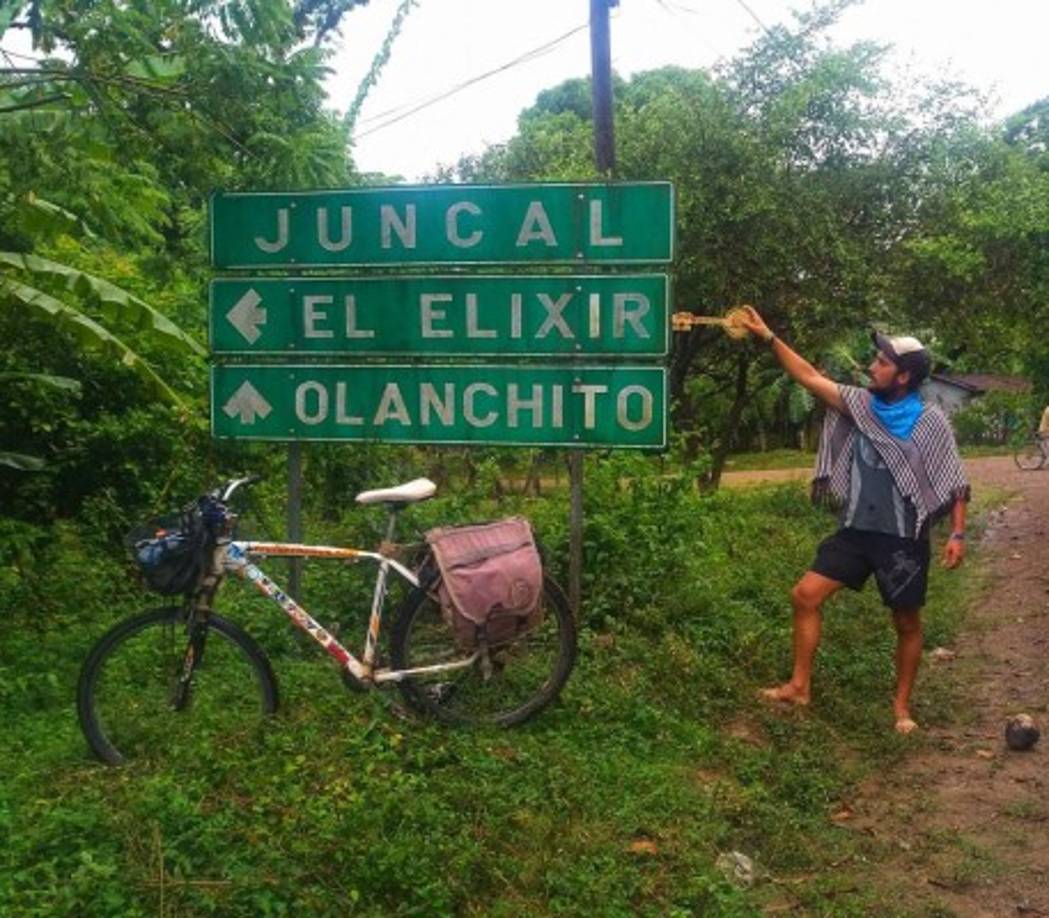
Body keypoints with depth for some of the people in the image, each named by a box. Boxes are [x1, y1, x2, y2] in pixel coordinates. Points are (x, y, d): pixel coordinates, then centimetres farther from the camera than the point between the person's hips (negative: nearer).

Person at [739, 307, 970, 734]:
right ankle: (800, 685, 8)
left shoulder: (930, 422, -8)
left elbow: (954, 481, -4)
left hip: (904, 539, -4)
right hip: (855, 531, 4)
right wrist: (769, 337, -1)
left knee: (907, 623, 9)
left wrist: (958, 533, -14)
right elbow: (810, 377, 2)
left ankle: (902, 706, 26)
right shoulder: (861, 404, 2)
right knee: (805, 595, -3)